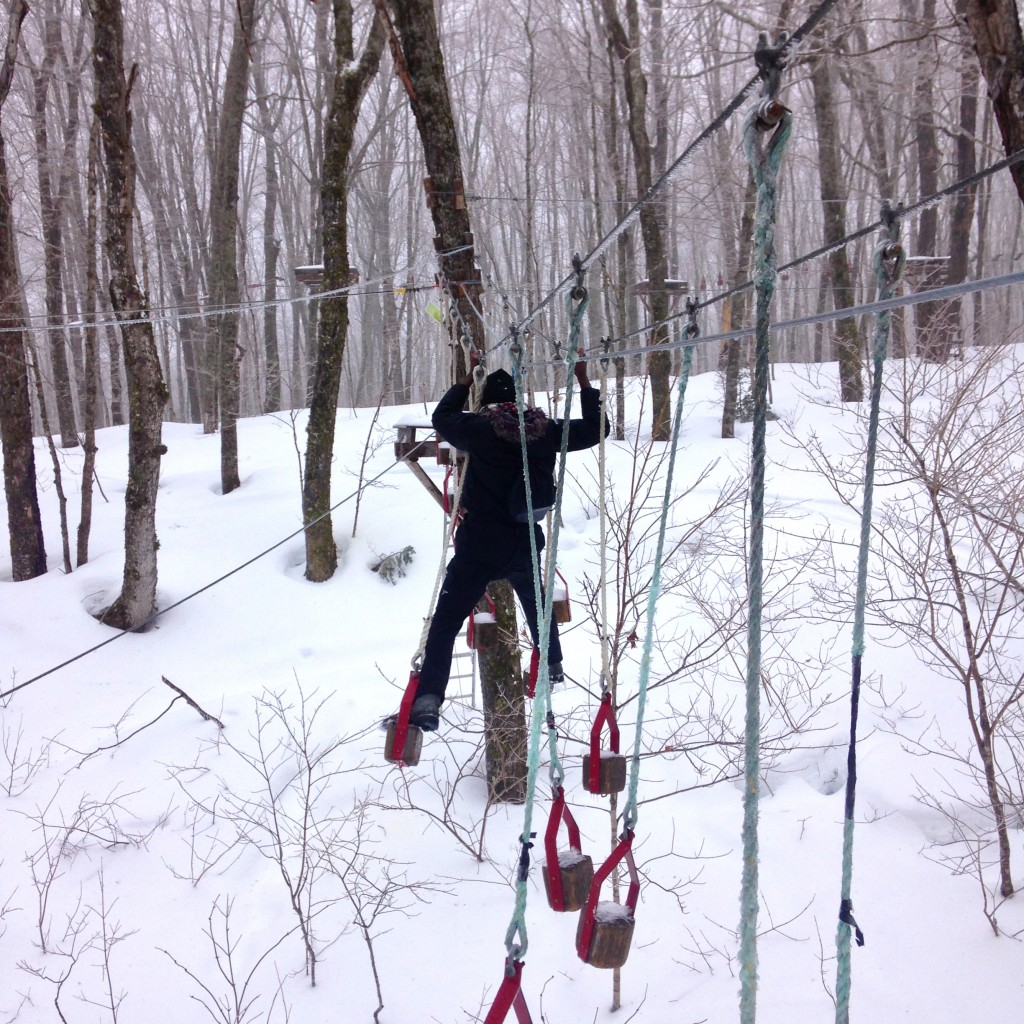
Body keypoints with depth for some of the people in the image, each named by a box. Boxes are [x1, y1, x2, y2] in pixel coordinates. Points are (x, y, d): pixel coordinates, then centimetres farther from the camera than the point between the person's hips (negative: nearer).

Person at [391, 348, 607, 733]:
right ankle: (552, 665, 49)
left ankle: (427, 702, -16)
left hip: (479, 546, -4)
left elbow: (441, 418, 8)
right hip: (526, 544, 5)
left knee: (444, 624, -5)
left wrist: (467, 380, 15)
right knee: (536, 603, 32)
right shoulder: (545, 430, 0)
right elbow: (595, 429, 12)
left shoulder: (481, 429, -10)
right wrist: (584, 383, 20)